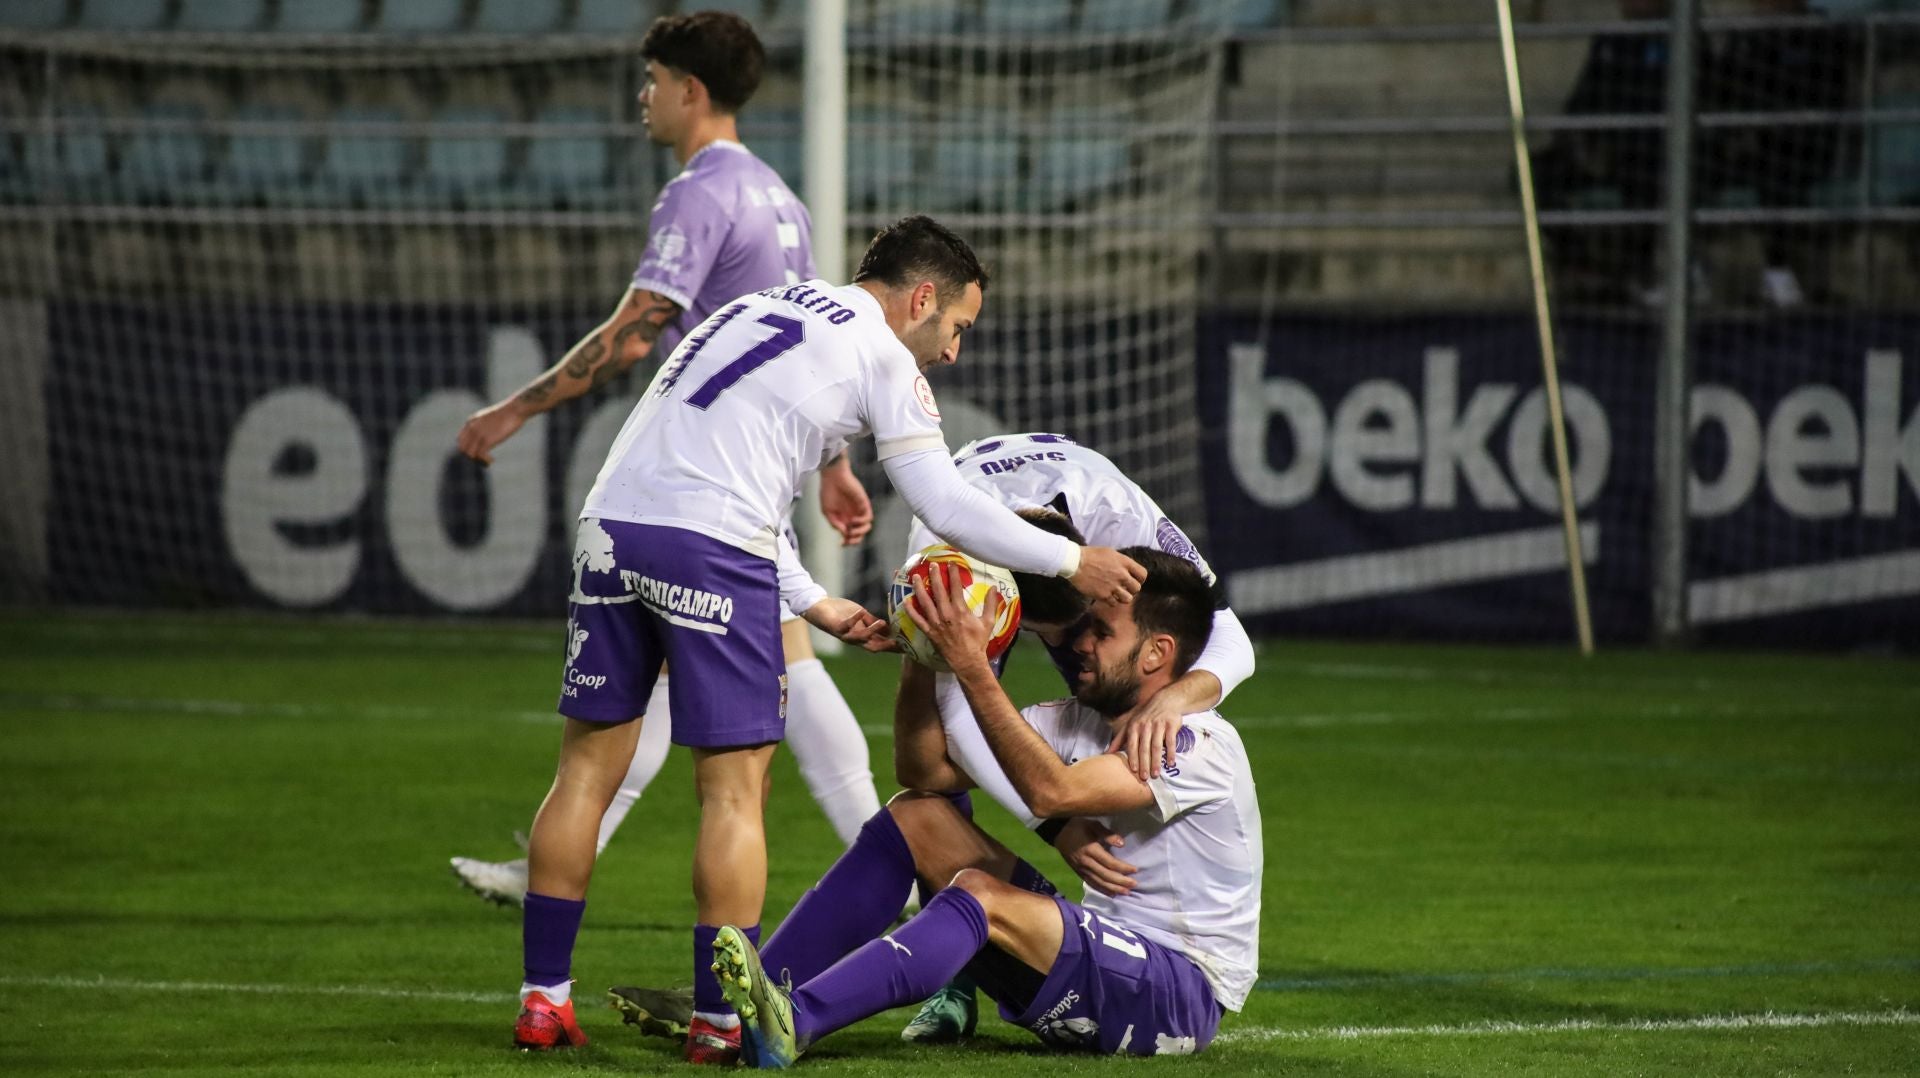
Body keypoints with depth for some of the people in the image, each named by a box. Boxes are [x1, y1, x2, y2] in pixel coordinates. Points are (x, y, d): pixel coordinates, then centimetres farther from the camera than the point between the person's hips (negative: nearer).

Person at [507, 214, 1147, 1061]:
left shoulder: (757, 311, 28)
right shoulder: (880, 354, 6)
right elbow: (944, 507, 2)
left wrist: (815, 606, 29)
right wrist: (1070, 562, 14)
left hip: (610, 519, 7)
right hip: (710, 547, -7)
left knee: (590, 765, 12)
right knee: (735, 784, 0)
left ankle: (542, 1000, 13)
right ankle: (721, 1021, 0)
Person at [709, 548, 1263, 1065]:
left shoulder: (1202, 744, -16)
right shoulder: (1079, 722, 10)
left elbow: (1051, 791, -29)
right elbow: (933, 766, 5)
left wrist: (972, 665, -30)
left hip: (1181, 992, -8)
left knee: (981, 894, -31)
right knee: (915, 816, 1)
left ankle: (796, 1022, -50)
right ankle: (746, 1000, -14)